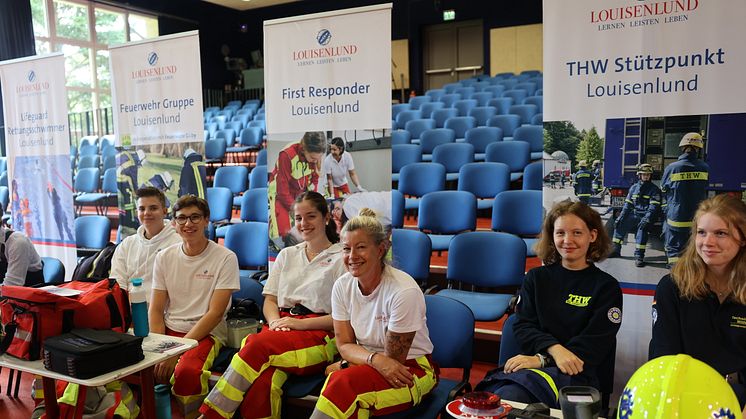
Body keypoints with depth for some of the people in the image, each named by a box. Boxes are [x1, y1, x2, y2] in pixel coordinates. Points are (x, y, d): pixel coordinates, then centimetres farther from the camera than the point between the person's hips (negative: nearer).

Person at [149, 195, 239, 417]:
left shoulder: (225, 258, -6)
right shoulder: (164, 257, 7)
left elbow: (215, 313, -11)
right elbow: (156, 309, 6)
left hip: (206, 333, -4)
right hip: (169, 330, 4)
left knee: (186, 371, -34)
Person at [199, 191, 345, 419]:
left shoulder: (341, 258, 6)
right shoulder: (286, 255, 23)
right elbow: (269, 300, 20)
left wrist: (301, 323, -12)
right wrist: (275, 321, -3)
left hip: (320, 334, -4)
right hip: (280, 329, 4)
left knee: (260, 344, -33)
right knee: (261, 383, -32)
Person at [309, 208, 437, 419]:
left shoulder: (404, 291, -22)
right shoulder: (342, 286, -4)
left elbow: (394, 357, -14)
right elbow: (345, 344, -3)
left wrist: (345, 366, -8)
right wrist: (376, 360, -23)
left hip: (411, 368, -4)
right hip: (366, 367, 4)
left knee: (343, 382, -31)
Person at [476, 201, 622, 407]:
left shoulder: (607, 287, 8)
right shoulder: (536, 277, 16)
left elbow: (596, 343, -2)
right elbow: (523, 326, 7)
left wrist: (543, 359, -13)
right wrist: (555, 348, -15)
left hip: (575, 373, -2)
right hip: (532, 364, 3)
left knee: (507, 398, -34)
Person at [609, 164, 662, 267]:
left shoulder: (654, 189, -3)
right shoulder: (634, 187, 11)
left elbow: (654, 207, -14)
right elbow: (628, 204, 9)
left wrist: (646, 219, -29)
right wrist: (621, 216, -4)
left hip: (646, 217, -6)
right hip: (634, 215, 6)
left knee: (643, 228, -34)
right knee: (620, 224, -9)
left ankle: (639, 255, -34)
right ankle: (616, 250, 2)